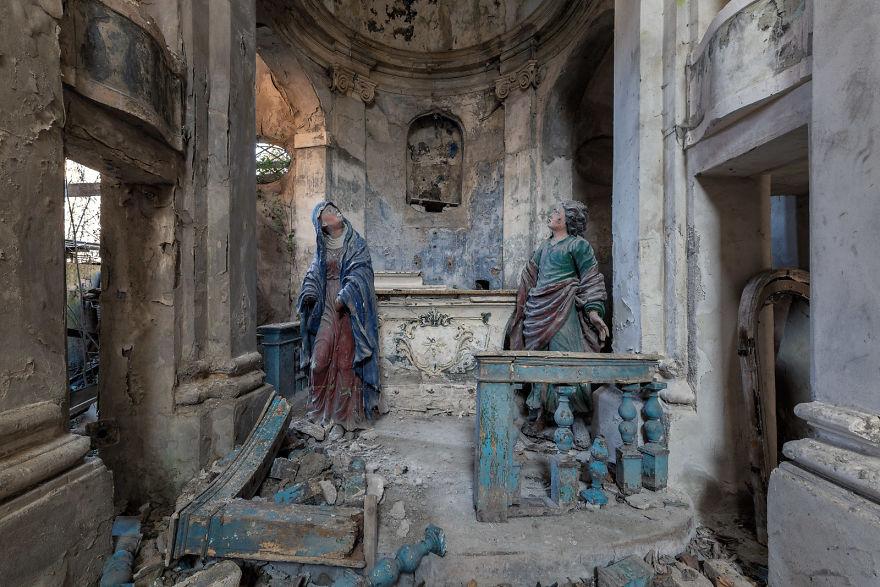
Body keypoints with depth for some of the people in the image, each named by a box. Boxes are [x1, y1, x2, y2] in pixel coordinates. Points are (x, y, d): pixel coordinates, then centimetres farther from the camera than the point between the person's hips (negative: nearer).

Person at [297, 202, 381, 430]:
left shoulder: (356, 243, 3)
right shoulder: (322, 247, 14)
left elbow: (359, 272, -9)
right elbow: (313, 273, 10)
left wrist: (344, 296, -19)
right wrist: (309, 292, -9)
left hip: (350, 307, -3)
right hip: (328, 307, 4)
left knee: (347, 359, -2)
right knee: (320, 359, -2)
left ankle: (348, 413, 10)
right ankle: (322, 409, 17)